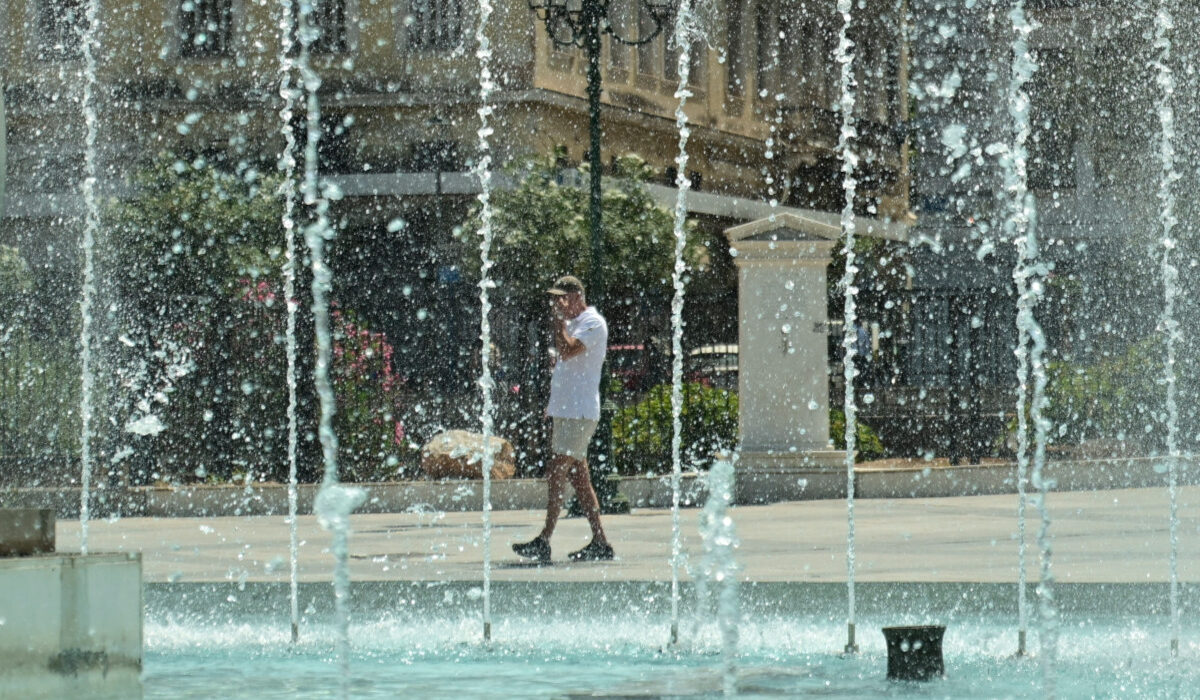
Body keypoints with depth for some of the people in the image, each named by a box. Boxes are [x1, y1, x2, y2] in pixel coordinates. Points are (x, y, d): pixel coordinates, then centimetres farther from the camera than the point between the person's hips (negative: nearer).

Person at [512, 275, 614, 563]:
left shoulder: (593, 323, -9)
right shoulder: (573, 323, 21)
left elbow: (567, 350, -24)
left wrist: (559, 317, -17)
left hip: (578, 412, -10)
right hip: (565, 410, 10)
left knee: (556, 473, -13)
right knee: (578, 477, 8)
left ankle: (544, 541, -15)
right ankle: (600, 542, 9)